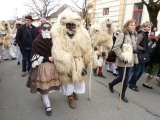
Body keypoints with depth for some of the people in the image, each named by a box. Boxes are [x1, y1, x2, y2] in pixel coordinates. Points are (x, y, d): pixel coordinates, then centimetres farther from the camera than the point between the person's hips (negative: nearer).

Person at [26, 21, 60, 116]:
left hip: (53, 65, 4)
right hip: (42, 66, -4)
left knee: (49, 84, 14)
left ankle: (44, 96, 45)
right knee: (44, 86, 1)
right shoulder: (37, 41, -9)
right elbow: (35, 56, -11)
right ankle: (48, 106, 16)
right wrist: (48, 58, -18)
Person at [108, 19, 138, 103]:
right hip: (122, 61, -6)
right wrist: (123, 57, -20)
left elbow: (135, 48, 16)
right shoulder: (122, 34, -12)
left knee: (127, 79, 9)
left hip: (130, 60, 6)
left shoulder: (134, 35, 10)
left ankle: (123, 95, 25)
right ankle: (111, 84, 33)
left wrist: (135, 59, 12)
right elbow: (116, 47, -17)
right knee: (121, 78, 2)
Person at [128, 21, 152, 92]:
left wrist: (146, 50, 1)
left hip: (143, 56, 10)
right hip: (139, 56, -9)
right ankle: (132, 85, 19)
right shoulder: (141, 34, -17)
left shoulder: (145, 34, 13)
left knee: (141, 71, 16)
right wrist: (144, 49, -14)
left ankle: (132, 83, 29)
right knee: (136, 71, 2)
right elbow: (136, 45, -25)